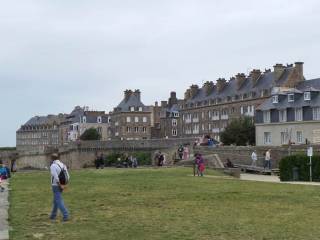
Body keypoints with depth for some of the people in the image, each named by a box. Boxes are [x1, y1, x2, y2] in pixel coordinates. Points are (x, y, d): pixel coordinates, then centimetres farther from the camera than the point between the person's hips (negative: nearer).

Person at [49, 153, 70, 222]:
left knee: (59, 201, -7)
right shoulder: (63, 165, 7)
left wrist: (60, 185, -19)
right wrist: (64, 185, 4)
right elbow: (67, 177, 4)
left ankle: (66, 216, -16)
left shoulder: (52, 166, -16)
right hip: (61, 186, 7)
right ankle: (53, 215, 30)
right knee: (56, 200, 21)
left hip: (56, 186, -7)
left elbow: (56, 177, -26)